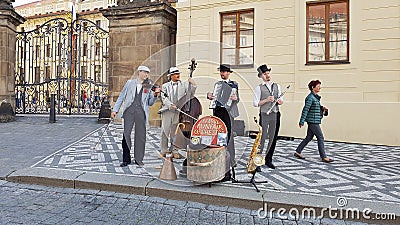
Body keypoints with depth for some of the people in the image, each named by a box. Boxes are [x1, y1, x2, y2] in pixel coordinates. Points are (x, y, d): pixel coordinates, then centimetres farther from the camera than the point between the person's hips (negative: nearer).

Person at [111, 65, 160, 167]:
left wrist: (154, 95, -3)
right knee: (126, 134, -6)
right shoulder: (130, 83, 13)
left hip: (141, 112, 1)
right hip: (129, 111, 0)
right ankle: (126, 159, 5)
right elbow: (121, 97, 14)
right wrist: (115, 110, 7)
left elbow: (150, 103, 15)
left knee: (140, 135, 0)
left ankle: (138, 159, 12)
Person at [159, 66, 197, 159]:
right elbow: (164, 98, -1)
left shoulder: (184, 85, 11)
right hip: (167, 111, 0)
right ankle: (163, 151, 15)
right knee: (165, 131, 3)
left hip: (178, 111, 0)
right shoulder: (165, 86, 11)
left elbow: (190, 94, 2)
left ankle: (174, 151, 12)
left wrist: (193, 85, -10)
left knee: (175, 132, 2)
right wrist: (171, 105, -18)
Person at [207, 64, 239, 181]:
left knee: (227, 137, -7)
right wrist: (209, 96, 4)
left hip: (227, 111, -5)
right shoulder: (217, 84, 20)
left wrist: (234, 99, -18)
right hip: (217, 111, 5)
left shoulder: (234, 84, 6)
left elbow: (237, 99, 4)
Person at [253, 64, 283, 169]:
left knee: (273, 138, 9)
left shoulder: (277, 86, 14)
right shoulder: (259, 88, -1)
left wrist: (280, 101, -6)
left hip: (275, 114, 5)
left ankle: (268, 160, 21)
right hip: (264, 115, -5)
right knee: (262, 138, -6)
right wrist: (267, 100, -16)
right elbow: (255, 103, -6)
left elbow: (280, 100, 17)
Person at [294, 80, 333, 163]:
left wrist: (322, 108, 6)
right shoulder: (310, 97, -14)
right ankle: (323, 157, 6)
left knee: (309, 137, 13)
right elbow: (305, 109, -17)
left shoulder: (316, 97, 14)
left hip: (315, 121, 10)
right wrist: (301, 121, -18)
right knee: (320, 138, -3)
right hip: (313, 121, -10)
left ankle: (298, 152, 20)